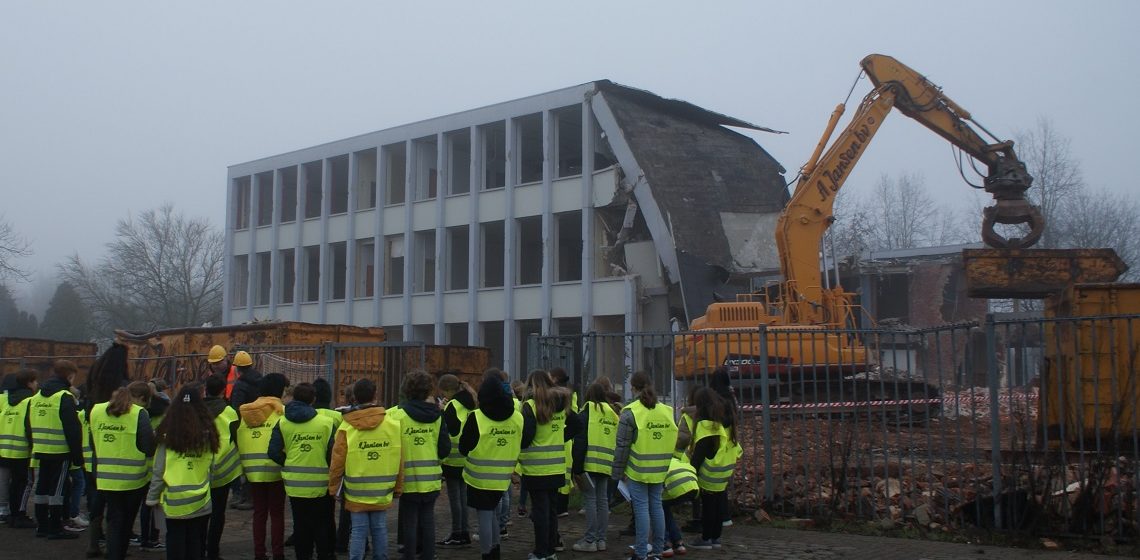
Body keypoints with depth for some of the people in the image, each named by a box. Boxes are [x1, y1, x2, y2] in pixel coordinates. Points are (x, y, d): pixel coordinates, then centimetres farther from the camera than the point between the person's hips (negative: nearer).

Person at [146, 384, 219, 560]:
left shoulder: (168, 433, -9)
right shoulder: (207, 432, -3)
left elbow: (158, 470, -7)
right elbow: (212, 466, 2)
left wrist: (152, 497, 2)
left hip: (174, 501, -1)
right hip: (201, 501, 1)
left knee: (175, 545, 8)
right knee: (195, 545, 11)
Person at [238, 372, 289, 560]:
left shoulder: (245, 412, 6)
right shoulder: (281, 411, -8)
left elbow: (239, 441, 5)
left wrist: (244, 464, 11)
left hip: (253, 470, 4)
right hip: (275, 470, -4)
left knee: (259, 513, 13)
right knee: (277, 514, 5)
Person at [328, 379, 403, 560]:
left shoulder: (346, 427, -10)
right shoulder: (393, 425, -5)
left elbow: (337, 462, -7)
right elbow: (399, 461, -1)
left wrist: (333, 488, 6)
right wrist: (398, 488, 10)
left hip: (357, 492, -1)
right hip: (382, 491, 1)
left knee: (358, 531, 4)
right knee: (379, 529, 11)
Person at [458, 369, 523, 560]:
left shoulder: (476, 418, -15)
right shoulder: (517, 417, -4)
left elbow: (463, 448, -7)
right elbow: (520, 446, 7)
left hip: (480, 476, -4)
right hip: (502, 477, 4)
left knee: (485, 516, 2)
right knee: (491, 511, 21)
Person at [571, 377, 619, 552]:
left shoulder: (587, 410, -4)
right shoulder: (613, 412, 13)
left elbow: (580, 441, -9)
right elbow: (617, 441, 15)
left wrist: (577, 467, -8)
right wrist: (616, 466, 20)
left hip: (590, 463, -6)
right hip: (607, 464, 6)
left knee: (590, 500, -3)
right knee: (602, 500, 11)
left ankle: (590, 540, -3)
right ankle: (601, 539, 14)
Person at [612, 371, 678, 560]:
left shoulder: (630, 412, -11)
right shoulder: (666, 410, 6)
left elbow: (622, 445, -10)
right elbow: (673, 441, 12)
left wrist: (619, 470, -2)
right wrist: (667, 463, 20)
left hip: (638, 470, -5)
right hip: (660, 470, 5)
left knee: (641, 508, -2)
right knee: (656, 505, 13)